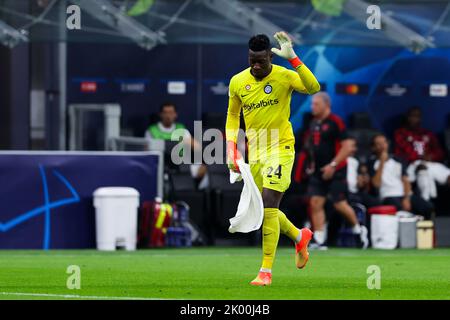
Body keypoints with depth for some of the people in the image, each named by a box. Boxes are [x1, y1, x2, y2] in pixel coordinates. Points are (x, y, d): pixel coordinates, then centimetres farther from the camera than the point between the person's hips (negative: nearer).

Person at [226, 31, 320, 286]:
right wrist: (231, 146, 4)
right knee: (264, 209, 14)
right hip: (255, 151, 6)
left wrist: (292, 58, -38)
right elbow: (233, 115, 16)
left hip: (280, 148, -6)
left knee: (269, 208, -13)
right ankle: (299, 236, 42)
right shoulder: (238, 82, 1)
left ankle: (266, 271, -8)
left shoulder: (284, 76, -12)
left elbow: (314, 87, -32)